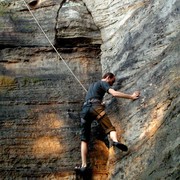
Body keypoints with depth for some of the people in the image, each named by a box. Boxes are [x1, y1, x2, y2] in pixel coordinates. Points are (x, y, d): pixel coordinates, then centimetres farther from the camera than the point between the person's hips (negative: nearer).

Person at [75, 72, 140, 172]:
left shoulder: (92, 85, 37)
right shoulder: (103, 83, 13)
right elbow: (114, 93, -3)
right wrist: (131, 96, 2)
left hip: (84, 110, 6)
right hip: (95, 107, -6)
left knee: (84, 139, 6)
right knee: (110, 128, -20)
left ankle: (84, 165, -3)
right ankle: (115, 141, -54)